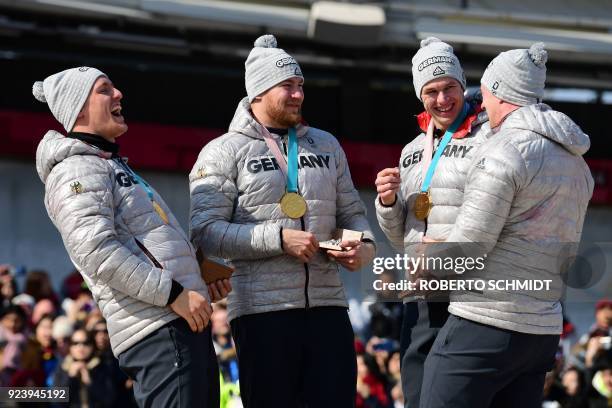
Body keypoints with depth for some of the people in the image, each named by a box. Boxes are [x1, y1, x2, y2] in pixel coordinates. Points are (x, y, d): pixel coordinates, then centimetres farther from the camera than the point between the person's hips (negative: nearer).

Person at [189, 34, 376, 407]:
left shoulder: (326, 146, 18)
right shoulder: (224, 153, 1)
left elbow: (351, 212, 22)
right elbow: (205, 231, -8)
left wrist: (366, 244, -2)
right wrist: (279, 238, -16)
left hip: (328, 306, 4)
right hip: (262, 310, -4)